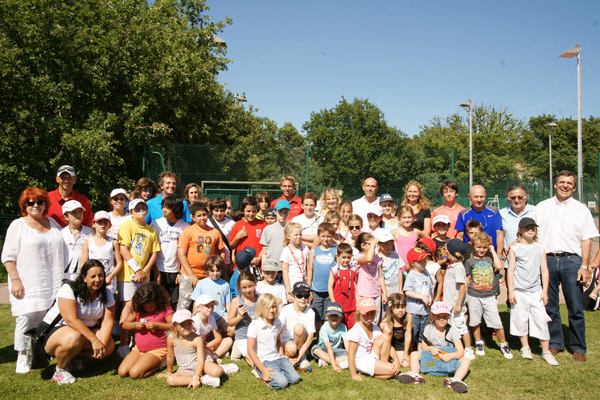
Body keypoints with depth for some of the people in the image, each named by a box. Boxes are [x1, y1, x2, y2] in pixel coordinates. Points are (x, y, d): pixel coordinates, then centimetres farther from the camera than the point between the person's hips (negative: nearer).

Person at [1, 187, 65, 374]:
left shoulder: (53, 223, 15)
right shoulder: (18, 225, 1)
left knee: (47, 319, 2)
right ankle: (22, 357, 8)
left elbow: (62, 251, 21)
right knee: (27, 318, -6)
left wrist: (62, 278, 16)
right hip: (27, 285, -4)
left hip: (52, 284, 4)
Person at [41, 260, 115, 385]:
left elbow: (108, 320, -10)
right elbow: (71, 320, -29)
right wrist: (94, 340, -35)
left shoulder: (106, 293, -3)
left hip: (86, 329, 6)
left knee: (109, 346, -17)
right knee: (74, 338, -39)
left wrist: (102, 343, -27)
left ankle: (74, 358, 8)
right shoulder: (69, 289, -21)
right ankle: (59, 370, -9)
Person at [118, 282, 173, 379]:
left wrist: (157, 325, -26)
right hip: (139, 349, 6)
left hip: (156, 350, -6)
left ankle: (158, 365, 3)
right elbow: (124, 324, 8)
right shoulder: (138, 310, 5)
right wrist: (134, 325, -13)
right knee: (122, 372, -8)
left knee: (135, 373, -22)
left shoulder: (164, 309, -8)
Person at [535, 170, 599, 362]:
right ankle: (555, 343, 21)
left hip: (571, 261, -1)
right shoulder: (542, 207, 11)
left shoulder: (581, 209, 8)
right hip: (547, 260, 2)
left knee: (575, 308, 1)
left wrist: (584, 266, -5)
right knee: (550, 306, 8)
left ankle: (579, 348, 14)